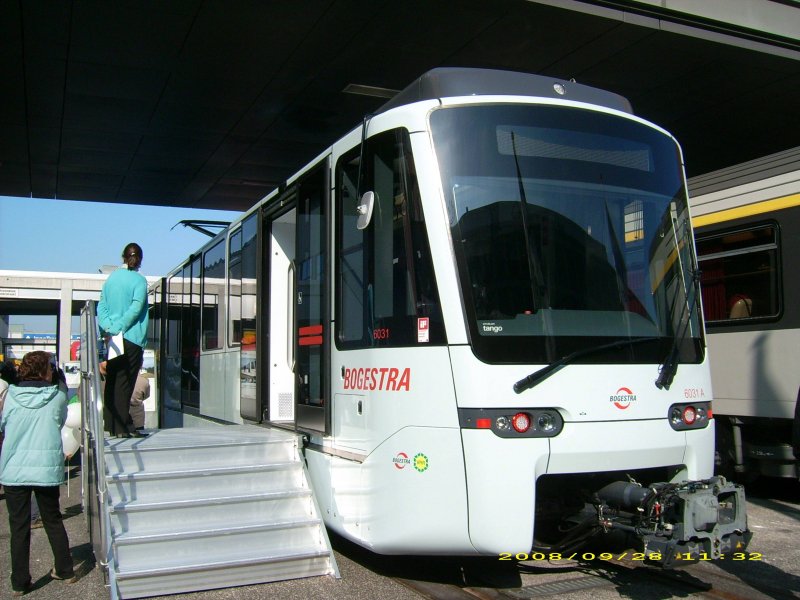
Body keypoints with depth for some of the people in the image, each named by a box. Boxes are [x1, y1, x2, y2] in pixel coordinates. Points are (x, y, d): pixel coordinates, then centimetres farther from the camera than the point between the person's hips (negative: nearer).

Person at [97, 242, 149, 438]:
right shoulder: (139, 280, -6)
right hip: (131, 339, -5)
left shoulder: (111, 278, 11)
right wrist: (120, 327, -12)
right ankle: (122, 427, -2)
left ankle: (111, 424, 17)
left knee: (111, 381, 12)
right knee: (124, 383, -2)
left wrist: (108, 326, -3)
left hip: (112, 339, 5)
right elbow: (136, 308, -16)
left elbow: (101, 305, 6)